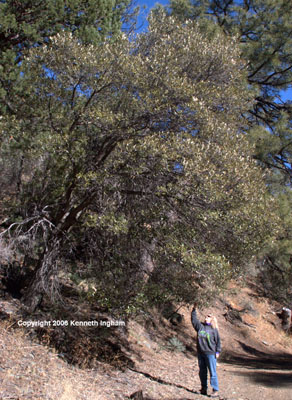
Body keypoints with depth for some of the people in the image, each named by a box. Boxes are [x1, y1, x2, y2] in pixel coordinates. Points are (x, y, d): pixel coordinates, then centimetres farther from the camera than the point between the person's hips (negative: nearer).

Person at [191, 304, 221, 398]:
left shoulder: (214, 329, -3)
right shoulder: (200, 326, 6)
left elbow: (218, 341, 0)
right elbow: (194, 320, 14)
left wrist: (218, 352, -4)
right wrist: (194, 309, 11)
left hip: (210, 354, -5)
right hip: (200, 353, 5)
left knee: (212, 372, -2)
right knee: (202, 372, 13)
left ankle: (216, 391, 5)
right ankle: (204, 388, 26)